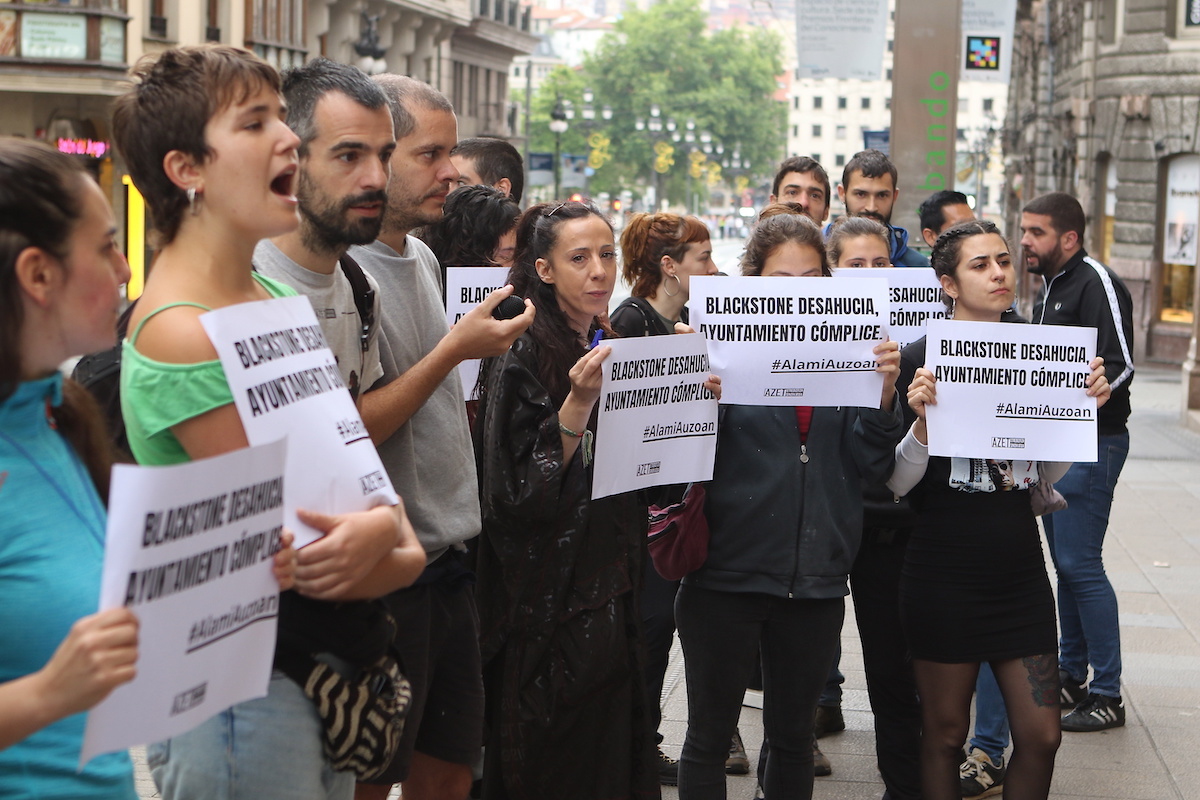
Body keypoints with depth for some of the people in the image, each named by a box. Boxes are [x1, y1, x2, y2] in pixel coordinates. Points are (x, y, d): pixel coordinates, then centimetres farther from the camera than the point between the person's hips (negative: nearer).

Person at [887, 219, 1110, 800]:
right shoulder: (922, 357, -9)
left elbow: (1049, 472, 14)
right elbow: (897, 482, -9)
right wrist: (922, 422, -26)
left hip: (1020, 571, 5)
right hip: (945, 573, -4)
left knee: (1041, 735, 5)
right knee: (945, 735, 8)